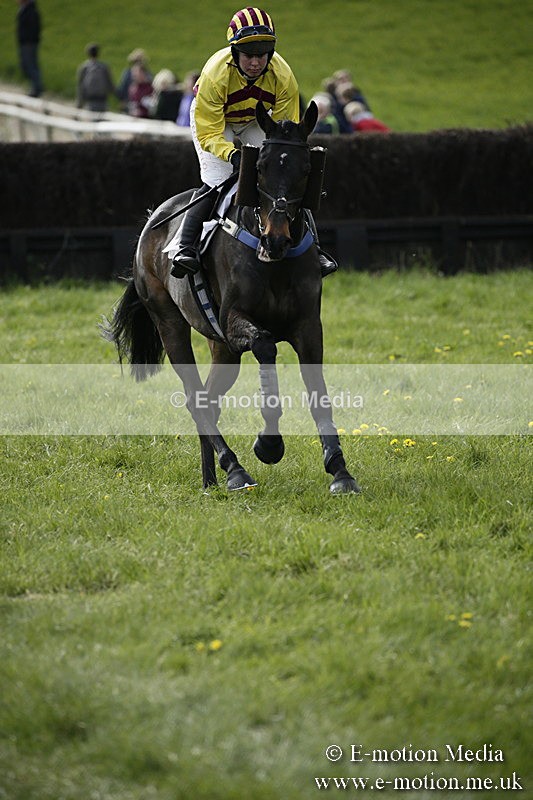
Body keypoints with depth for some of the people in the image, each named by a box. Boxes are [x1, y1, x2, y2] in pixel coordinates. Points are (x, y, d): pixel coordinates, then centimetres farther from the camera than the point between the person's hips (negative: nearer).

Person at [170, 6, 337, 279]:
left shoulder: (283, 76, -29)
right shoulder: (214, 75, -38)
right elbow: (209, 133, -33)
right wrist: (232, 154, -50)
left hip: (255, 122, 3)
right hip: (213, 121, -3)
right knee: (216, 182, -23)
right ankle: (184, 247, -18)